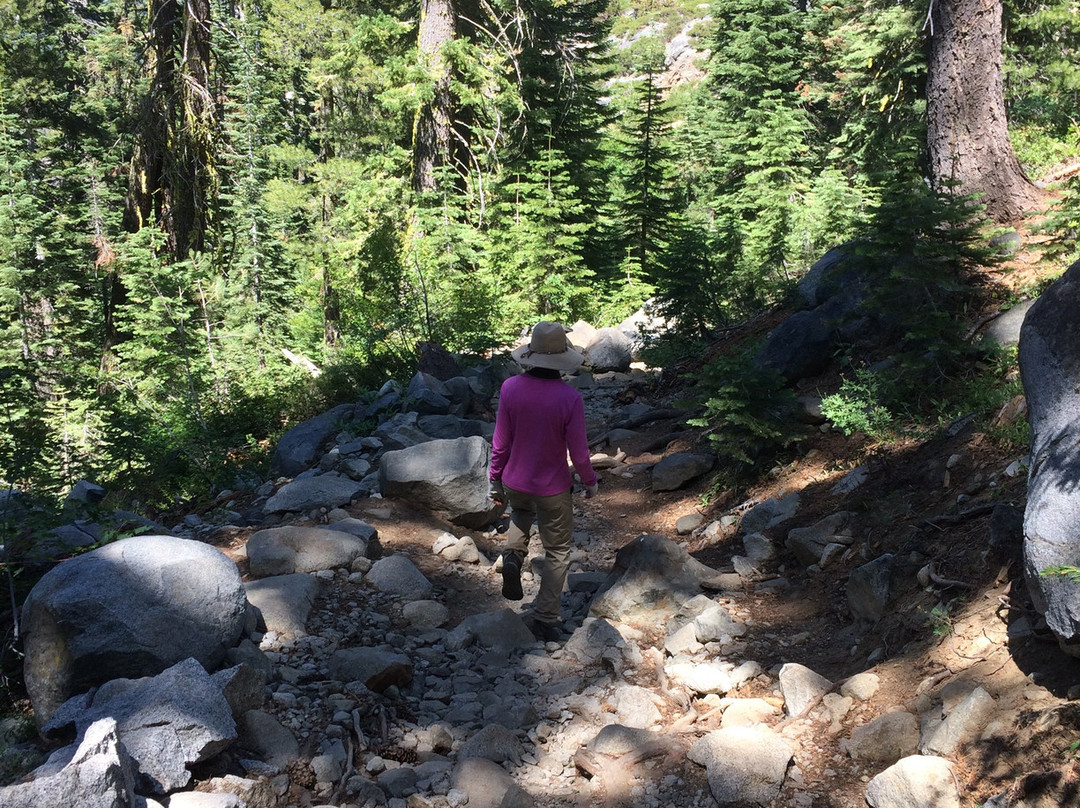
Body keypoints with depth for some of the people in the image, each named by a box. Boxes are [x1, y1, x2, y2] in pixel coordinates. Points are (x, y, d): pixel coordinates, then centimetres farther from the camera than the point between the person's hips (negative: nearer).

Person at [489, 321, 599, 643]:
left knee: (521, 512, 38)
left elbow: (500, 443, -5)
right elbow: (578, 452, -14)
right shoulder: (569, 398, -21)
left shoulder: (510, 387, -14)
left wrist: (496, 481, 9)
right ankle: (546, 619, 19)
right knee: (557, 553, 15)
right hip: (553, 489, -3)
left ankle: (513, 556, 14)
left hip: (515, 483, 3)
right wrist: (590, 482, 6)